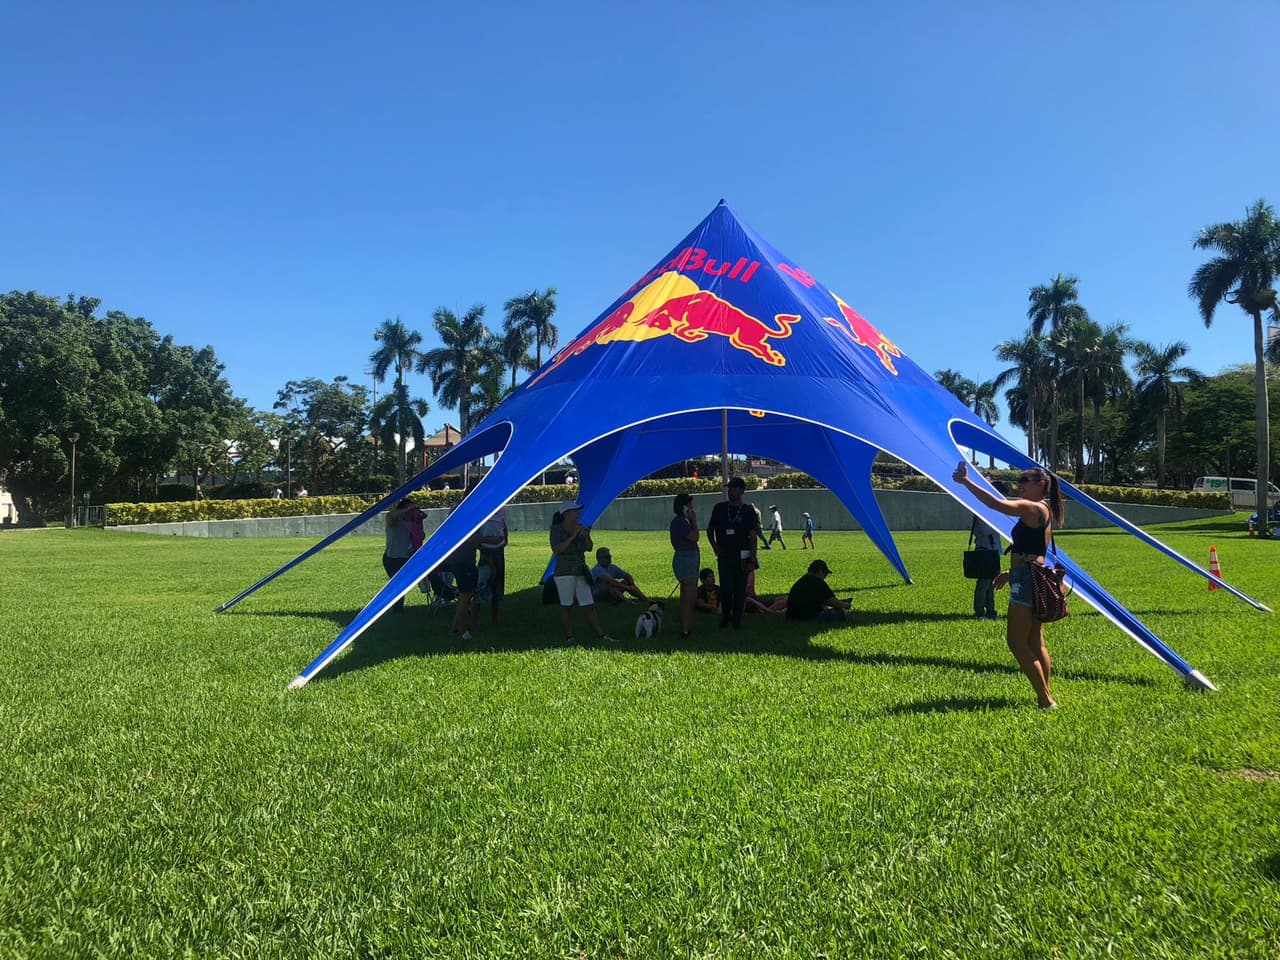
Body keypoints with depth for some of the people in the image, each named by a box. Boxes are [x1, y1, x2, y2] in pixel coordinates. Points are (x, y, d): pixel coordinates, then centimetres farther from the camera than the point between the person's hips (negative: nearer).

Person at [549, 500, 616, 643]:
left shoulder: (580, 528, 10)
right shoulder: (557, 530, -4)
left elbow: (589, 548, 12)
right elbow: (556, 550, -16)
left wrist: (587, 537, -8)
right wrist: (572, 537, -18)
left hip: (581, 572, 5)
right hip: (564, 572, -5)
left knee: (589, 606, 3)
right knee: (566, 606, 1)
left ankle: (602, 635, 1)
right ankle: (569, 638, 7)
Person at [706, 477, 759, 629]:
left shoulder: (748, 511, 0)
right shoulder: (719, 508, 5)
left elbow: (752, 537, -2)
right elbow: (710, 529, 15)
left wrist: (752, 559, -7)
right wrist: (715, 547, 1)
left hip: (742, 555, -1)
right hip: (724, 554, 1)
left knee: (740, 588, 3)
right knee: (725, 587, -2)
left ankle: (737, 618, 13)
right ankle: (725, 616, 15)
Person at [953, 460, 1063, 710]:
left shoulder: (1033, 508, -13)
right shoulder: (1044, 510, 17)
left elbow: (997, 504, -28)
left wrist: (966, 481, -26)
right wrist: (1011, 573, 23)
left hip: (1026, 580, -10)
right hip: (1033, 578, 10)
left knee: (1016, 642, -6)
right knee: (1035, 643, 14)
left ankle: (1045, 699, -3)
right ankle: (1046, 697, 19)